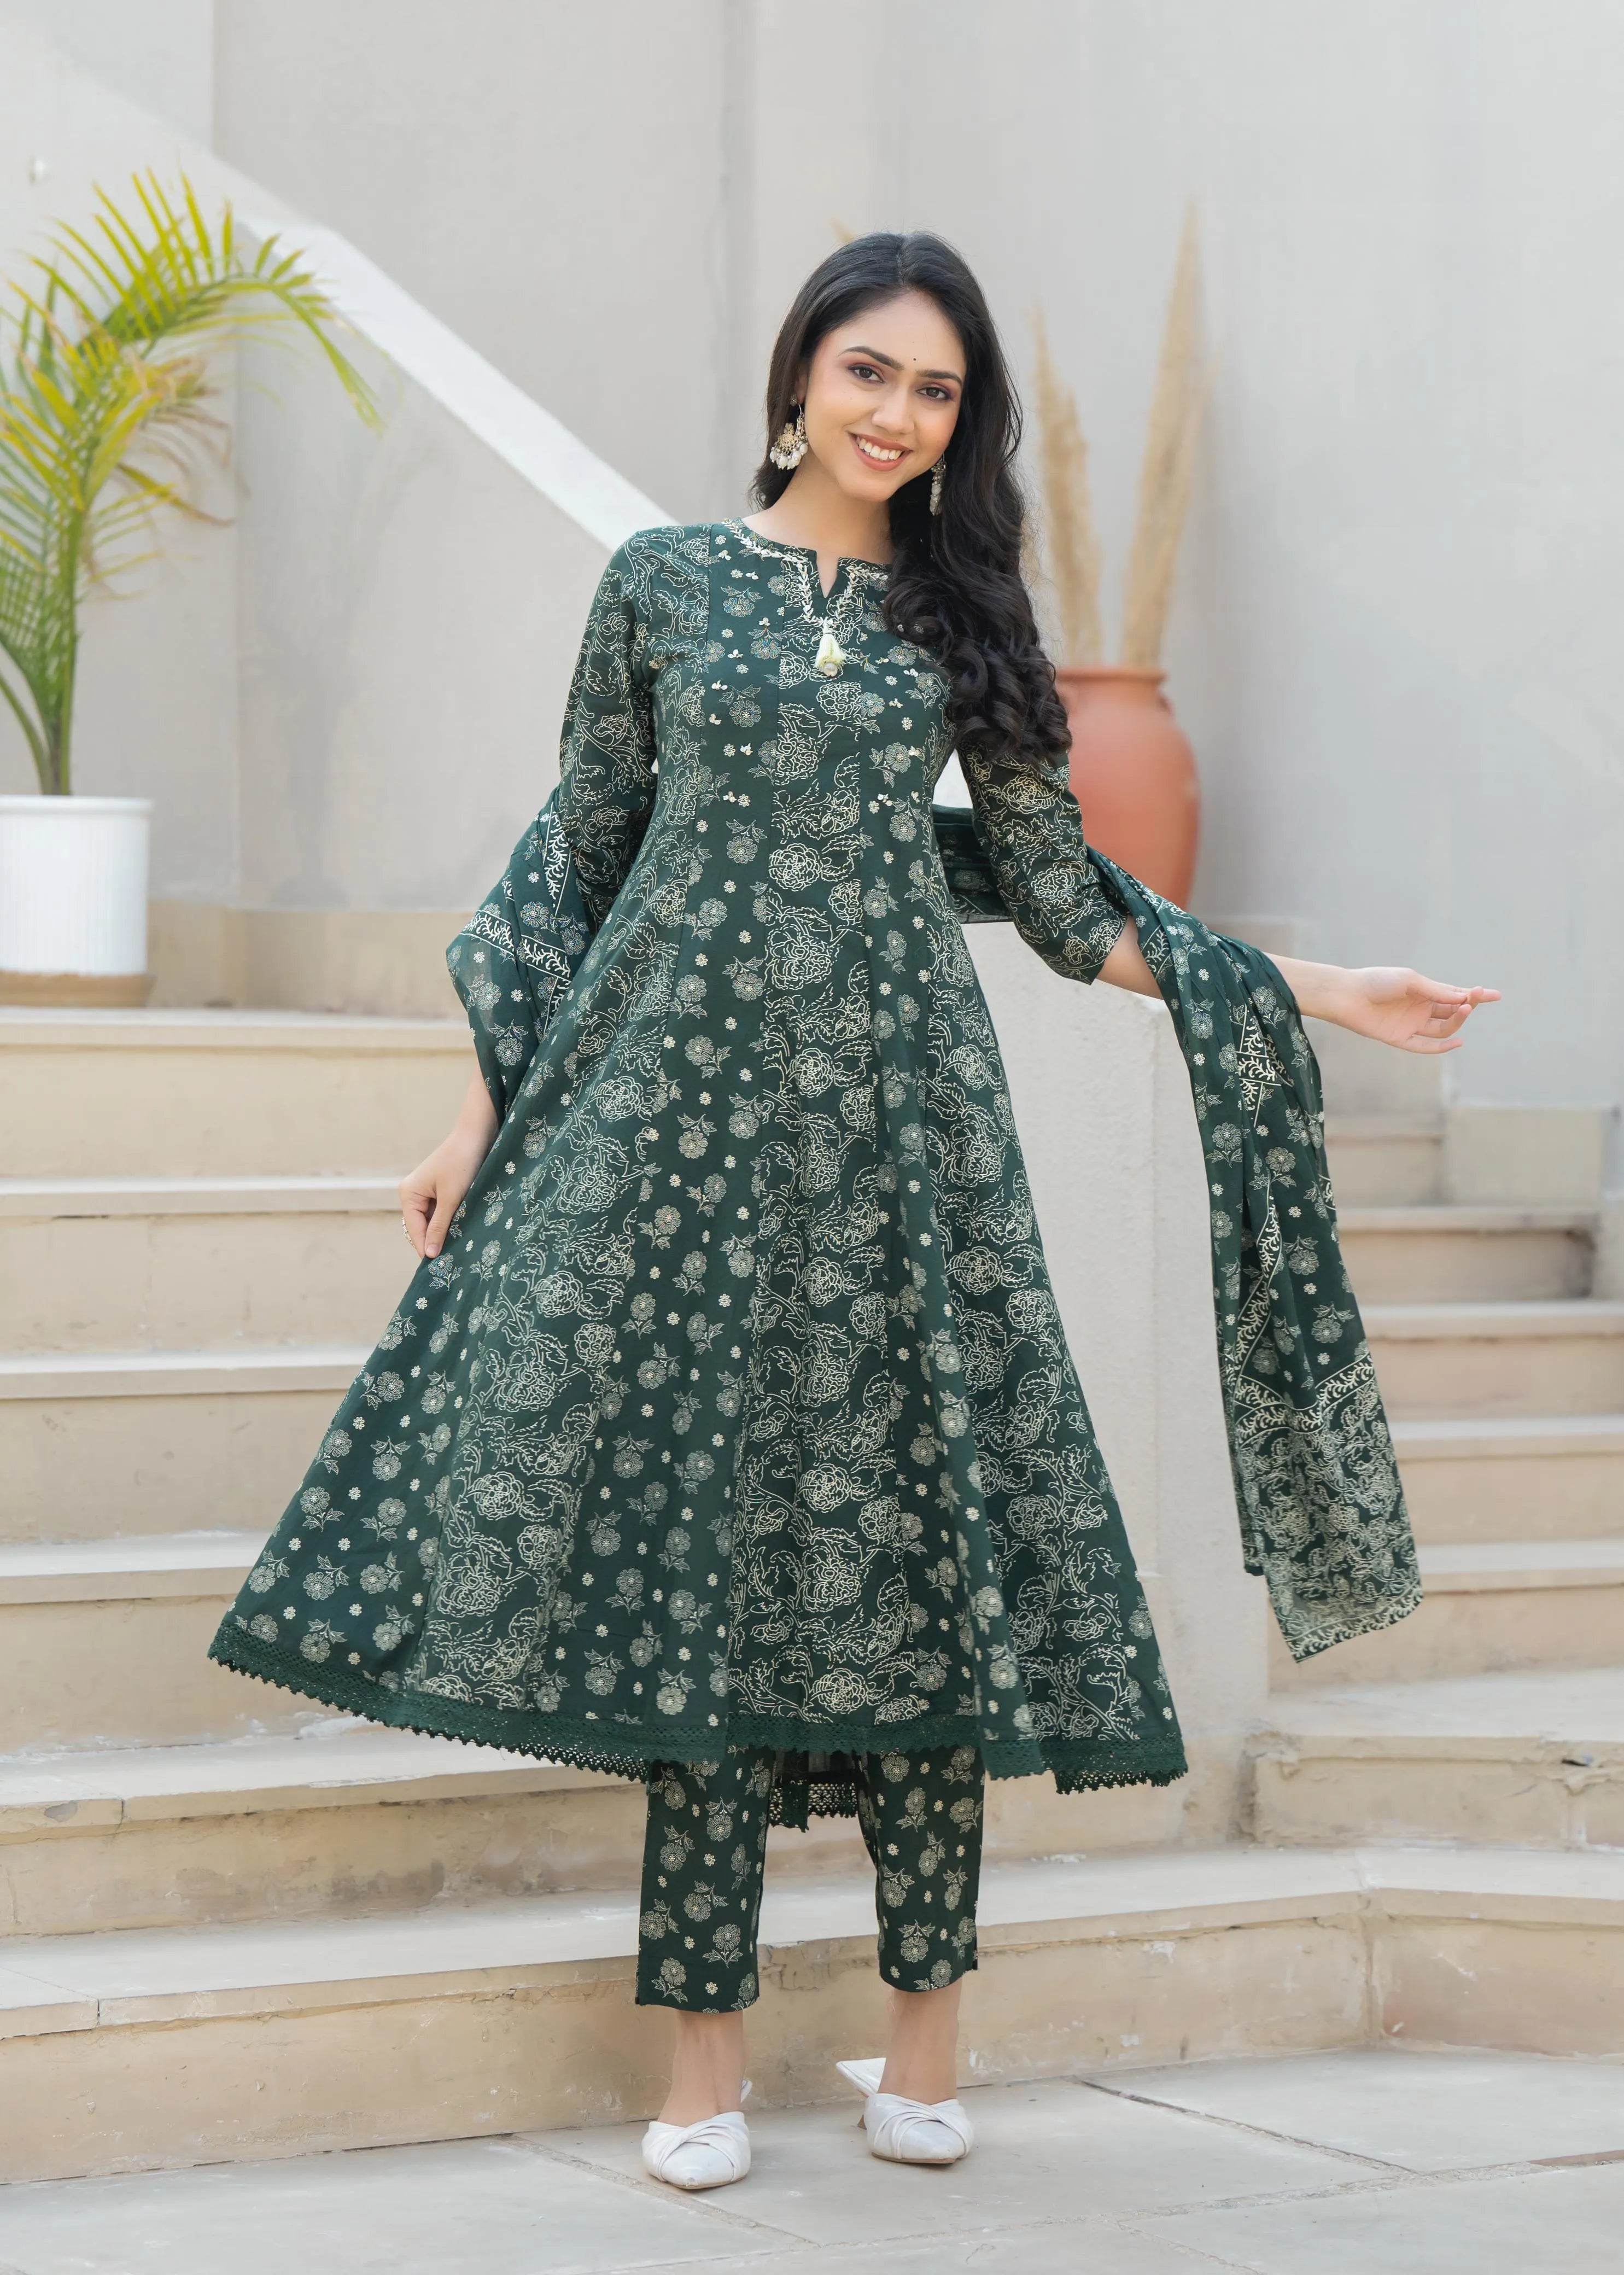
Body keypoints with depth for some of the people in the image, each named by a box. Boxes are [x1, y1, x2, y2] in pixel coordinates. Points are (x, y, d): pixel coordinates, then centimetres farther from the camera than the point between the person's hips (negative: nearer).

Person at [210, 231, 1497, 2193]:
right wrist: (485, 1108, 6)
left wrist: (1313, 989, 10)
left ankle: (924, 2035, 8)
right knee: (695, 1531, -3)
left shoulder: (959, 616, 10)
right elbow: (577, 853, 10)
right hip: (678, 1094, -1)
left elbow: (1061, 901, 13)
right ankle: (707, 2052, 3)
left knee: (912, 1529, -1)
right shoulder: (662, 582, 7)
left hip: (894, 1112, 1)